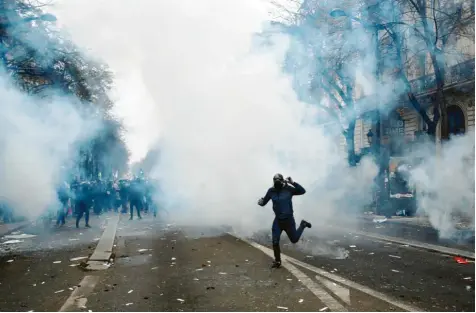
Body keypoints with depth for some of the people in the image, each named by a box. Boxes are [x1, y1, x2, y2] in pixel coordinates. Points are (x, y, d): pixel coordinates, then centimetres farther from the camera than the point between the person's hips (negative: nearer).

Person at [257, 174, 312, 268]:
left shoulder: (288, 189, -14)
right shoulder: (271, 191, -7)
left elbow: (302, 191, -18)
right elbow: (264, 202, 2)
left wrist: (293, 183, -28)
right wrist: (260, 202, -22)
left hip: (288, 219, -2)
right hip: (278, 220, 2)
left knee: (294, 240, 14)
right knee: (275, 242, -4)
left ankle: (303, 224, 40)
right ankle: (277, 261, 18)